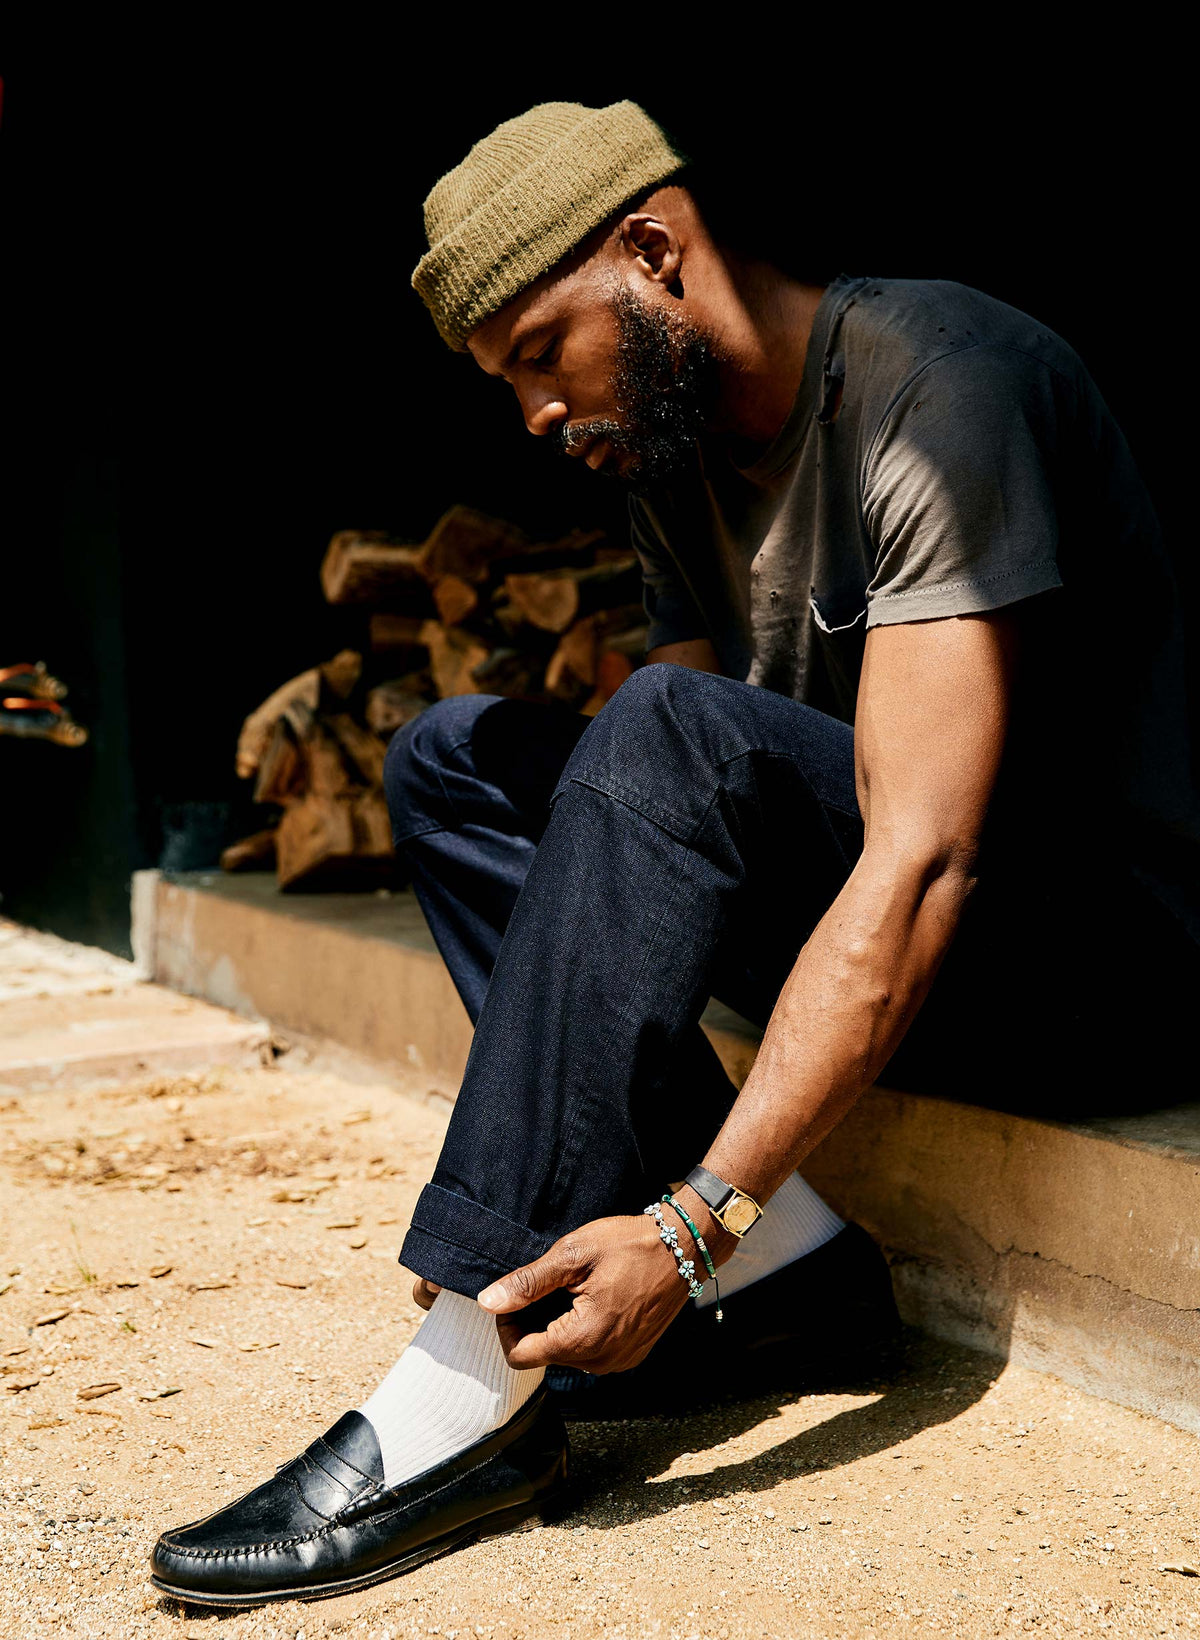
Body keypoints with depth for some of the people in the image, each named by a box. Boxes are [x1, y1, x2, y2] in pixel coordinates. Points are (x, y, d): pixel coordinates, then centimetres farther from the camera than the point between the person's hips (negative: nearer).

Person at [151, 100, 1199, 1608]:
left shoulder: (938, 380, -19)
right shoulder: (681, 455, 7)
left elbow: (922, 859, -30)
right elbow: (665, 831, 1)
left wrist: (689, 1220, -35)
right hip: (847, 939, 8)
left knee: (673, 733, -31)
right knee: (453, 761, -1)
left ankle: (474, 1395, -28)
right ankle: (781, 1261, -13)